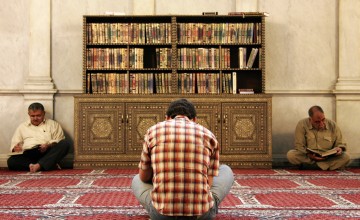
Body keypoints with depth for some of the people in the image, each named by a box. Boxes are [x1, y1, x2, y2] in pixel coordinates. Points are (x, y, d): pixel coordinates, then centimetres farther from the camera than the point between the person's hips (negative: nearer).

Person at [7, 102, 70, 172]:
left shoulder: (53, 124, 18)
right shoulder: (22, 127, 23)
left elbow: (60, 140, 7)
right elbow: (14, 144, 21)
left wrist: (49, 145, -13)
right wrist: (15, 148, -4)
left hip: (48, 153, -1)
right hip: (29, 154, 1)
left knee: (65, 144, -29)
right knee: (11, 161, -31)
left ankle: (39, 165, -42)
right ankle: (50, 165, -36)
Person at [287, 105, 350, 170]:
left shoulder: (333, 125, -2)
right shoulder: (302, 125, -9)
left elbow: (340, 143, 6)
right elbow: (299, 146, -9)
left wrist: (340, 149, -19)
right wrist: (309, 155, -27)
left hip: (328, 158, 2)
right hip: (308, 157, -2)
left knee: (346, 157, -26)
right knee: (290, 155, -30)